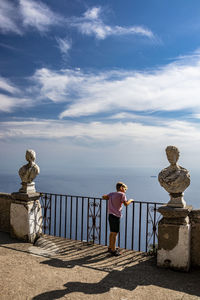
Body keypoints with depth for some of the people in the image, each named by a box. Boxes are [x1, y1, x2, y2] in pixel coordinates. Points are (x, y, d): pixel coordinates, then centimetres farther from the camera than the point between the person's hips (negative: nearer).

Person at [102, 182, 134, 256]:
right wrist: (130, 200, 6)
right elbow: (126, 204, -12)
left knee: (112, 232, 20)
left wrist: (109, 198, 20)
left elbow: (103, 197, 7)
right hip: (116, 216, -8)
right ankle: (113, 250, 5)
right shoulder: (122, 194, -6)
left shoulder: (112, 194, 13)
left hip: (110, 215, 8)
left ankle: (110, 247, 32)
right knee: (115, 233, -1)